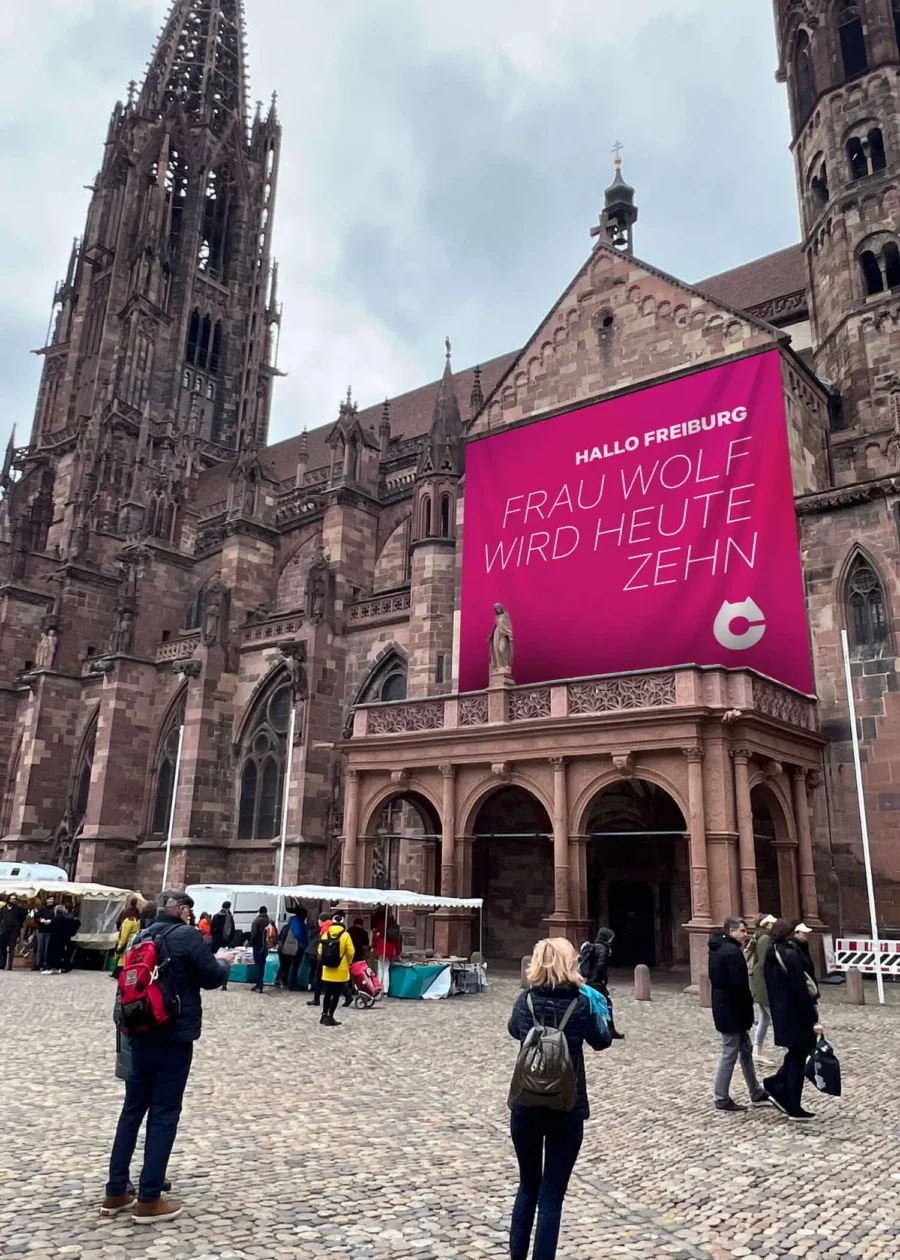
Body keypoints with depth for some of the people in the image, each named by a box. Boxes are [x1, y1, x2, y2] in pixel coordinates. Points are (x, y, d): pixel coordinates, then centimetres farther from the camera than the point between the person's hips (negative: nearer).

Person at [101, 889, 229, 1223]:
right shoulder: (188, 935, -13)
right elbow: (211, 978, -8)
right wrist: (224, 964, 11)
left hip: (140, 1034, 7)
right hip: (174, 1037, -6)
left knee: (132, 1109, 15)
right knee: (164, 1114, 2)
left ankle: (115, 1193, 21)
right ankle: (149, 1200, 6)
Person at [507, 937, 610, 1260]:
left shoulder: (524, 1001, -6)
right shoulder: (581, 1004, -13)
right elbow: (601, 1042, 7)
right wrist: (599, 1010, 22)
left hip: (525, 1107, 3)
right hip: (567, 1111, -3)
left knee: (528, 1186, 21)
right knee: (551, 1195, 6)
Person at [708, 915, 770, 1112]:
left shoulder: (718, 948, 11)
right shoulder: (732, 951, -21)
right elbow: (739, 984, -24)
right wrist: (748, 1007, -9)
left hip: (723, 1006, 10)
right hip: (732, 1010, -10)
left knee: (746, 1050, 19)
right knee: (730, 1054, 0)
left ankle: (756, 1094, 29)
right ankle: (722, 1100, 10)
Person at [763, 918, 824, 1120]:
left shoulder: (771, 955, 7)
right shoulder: (791, 955, -20)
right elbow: (801, 990, -21)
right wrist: (814, 1019, -16)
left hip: (780, 1013, 8)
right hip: (795, 1014, -8)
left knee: (795, 1054, 20)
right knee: (798, 1057, 4)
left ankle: (775, 1085, 17)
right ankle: (794, 1108, 11)